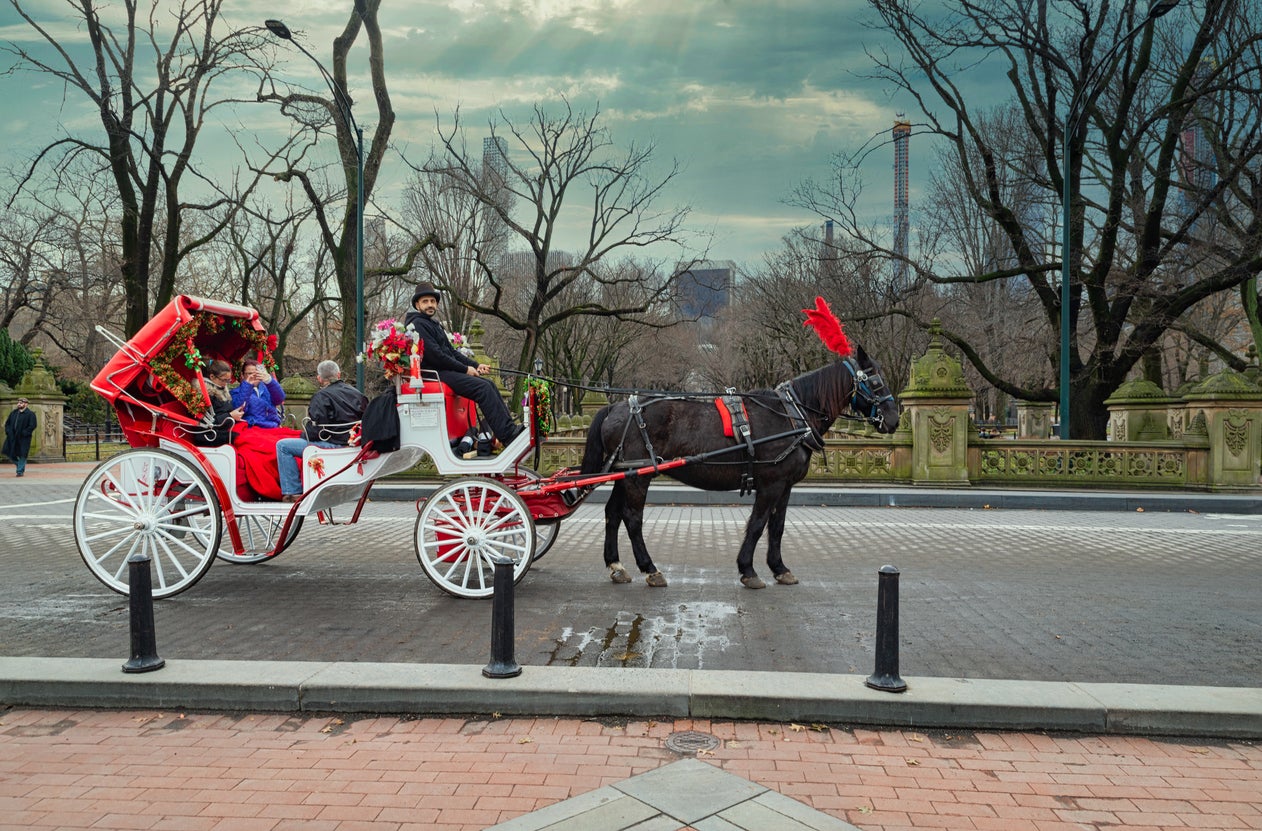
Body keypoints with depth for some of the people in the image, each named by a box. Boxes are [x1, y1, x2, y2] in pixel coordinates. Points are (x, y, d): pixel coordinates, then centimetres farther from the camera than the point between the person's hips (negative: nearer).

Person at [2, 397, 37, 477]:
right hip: (12, 437, 6)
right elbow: (7, 423, 17)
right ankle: (20, 465, 26)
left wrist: (23, 433, -19)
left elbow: (32, 426, -14)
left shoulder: (30, 414, -7)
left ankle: (20, 471, 7)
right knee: (9, 453, 6)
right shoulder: (13, 413, 12)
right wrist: (8, 431, 0)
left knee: (22, 455, -3)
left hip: (23, 438, -6)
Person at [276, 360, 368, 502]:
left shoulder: (322, 396, -11)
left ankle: (293, 492, -2)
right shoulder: (357, 393, 12)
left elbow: (315, 430, -17)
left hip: (335, 446, -9)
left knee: (283, 446, -1)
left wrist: (304, 435, 6)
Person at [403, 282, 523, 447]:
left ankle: (509, 426, -6)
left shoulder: (434, 324, 24)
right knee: (482, 387, -21)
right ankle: (507, 436, -25)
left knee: (488, 384, -1)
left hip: (445, 370, 10)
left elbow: (451, 351, 22)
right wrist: (465, 369, -13)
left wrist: (475, 365, 8)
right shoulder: (417, 324, -8)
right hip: (434, 374, -10)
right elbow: (435, 355, -17)